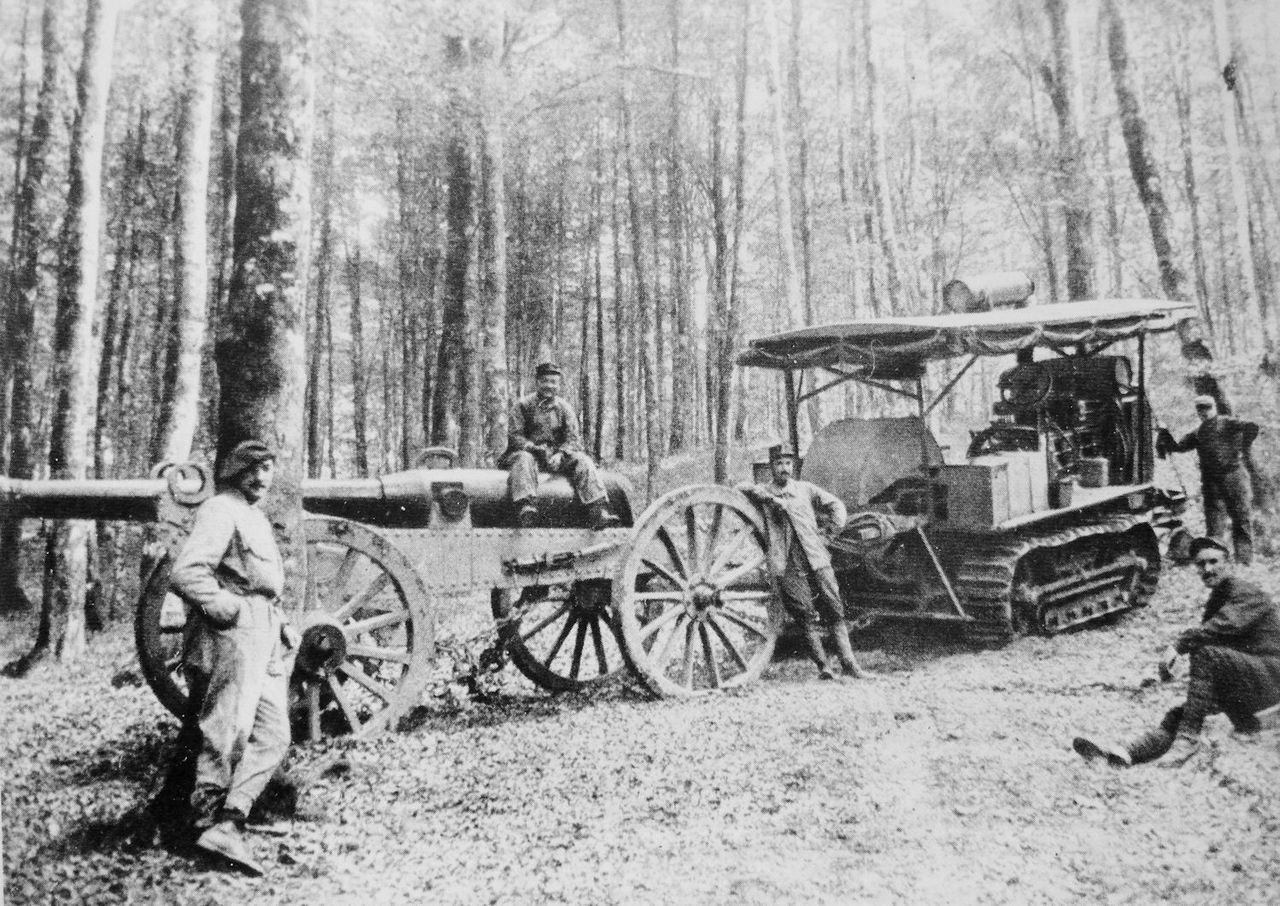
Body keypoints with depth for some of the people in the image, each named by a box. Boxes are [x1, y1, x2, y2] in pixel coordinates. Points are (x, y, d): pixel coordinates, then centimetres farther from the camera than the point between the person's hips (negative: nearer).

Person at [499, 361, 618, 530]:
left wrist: (560, 454, -19)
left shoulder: (564, 408, 12)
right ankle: (525, 507, -57)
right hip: (528, 452, -2)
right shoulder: (523, 405, 4)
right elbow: (514, 436, -4)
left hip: (557, 457, 3)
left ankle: (599, 512, -36)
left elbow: (572, 440, 3)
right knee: (524, 459, -37)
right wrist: (534, 448, -22)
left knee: (582, 460, -23)